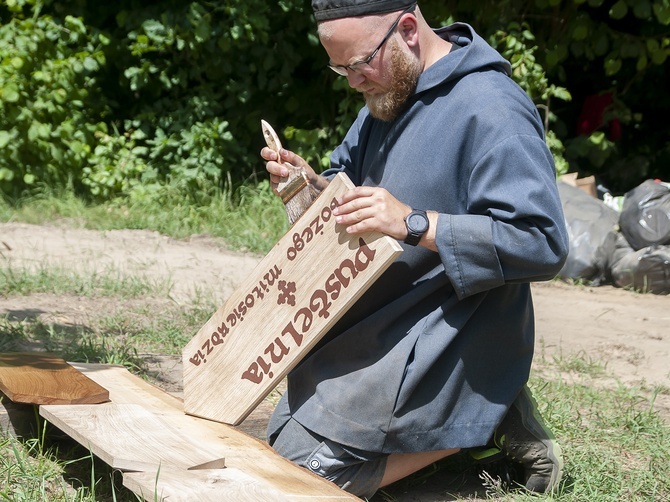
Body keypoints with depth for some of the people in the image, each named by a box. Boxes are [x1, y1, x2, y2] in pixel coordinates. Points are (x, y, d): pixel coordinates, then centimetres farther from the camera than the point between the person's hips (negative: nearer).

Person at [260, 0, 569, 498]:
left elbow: (542, 244, -27)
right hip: (375, 323, 10)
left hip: (445, 339, -10)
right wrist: (313, 185, -5)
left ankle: (485, 419, -2)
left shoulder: (491, 109, -22)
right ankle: (472, 410, 12)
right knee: (283, 435, 19)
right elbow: (349, 177, 20)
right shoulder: (390, 93, 7)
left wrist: (414, 224, -32)